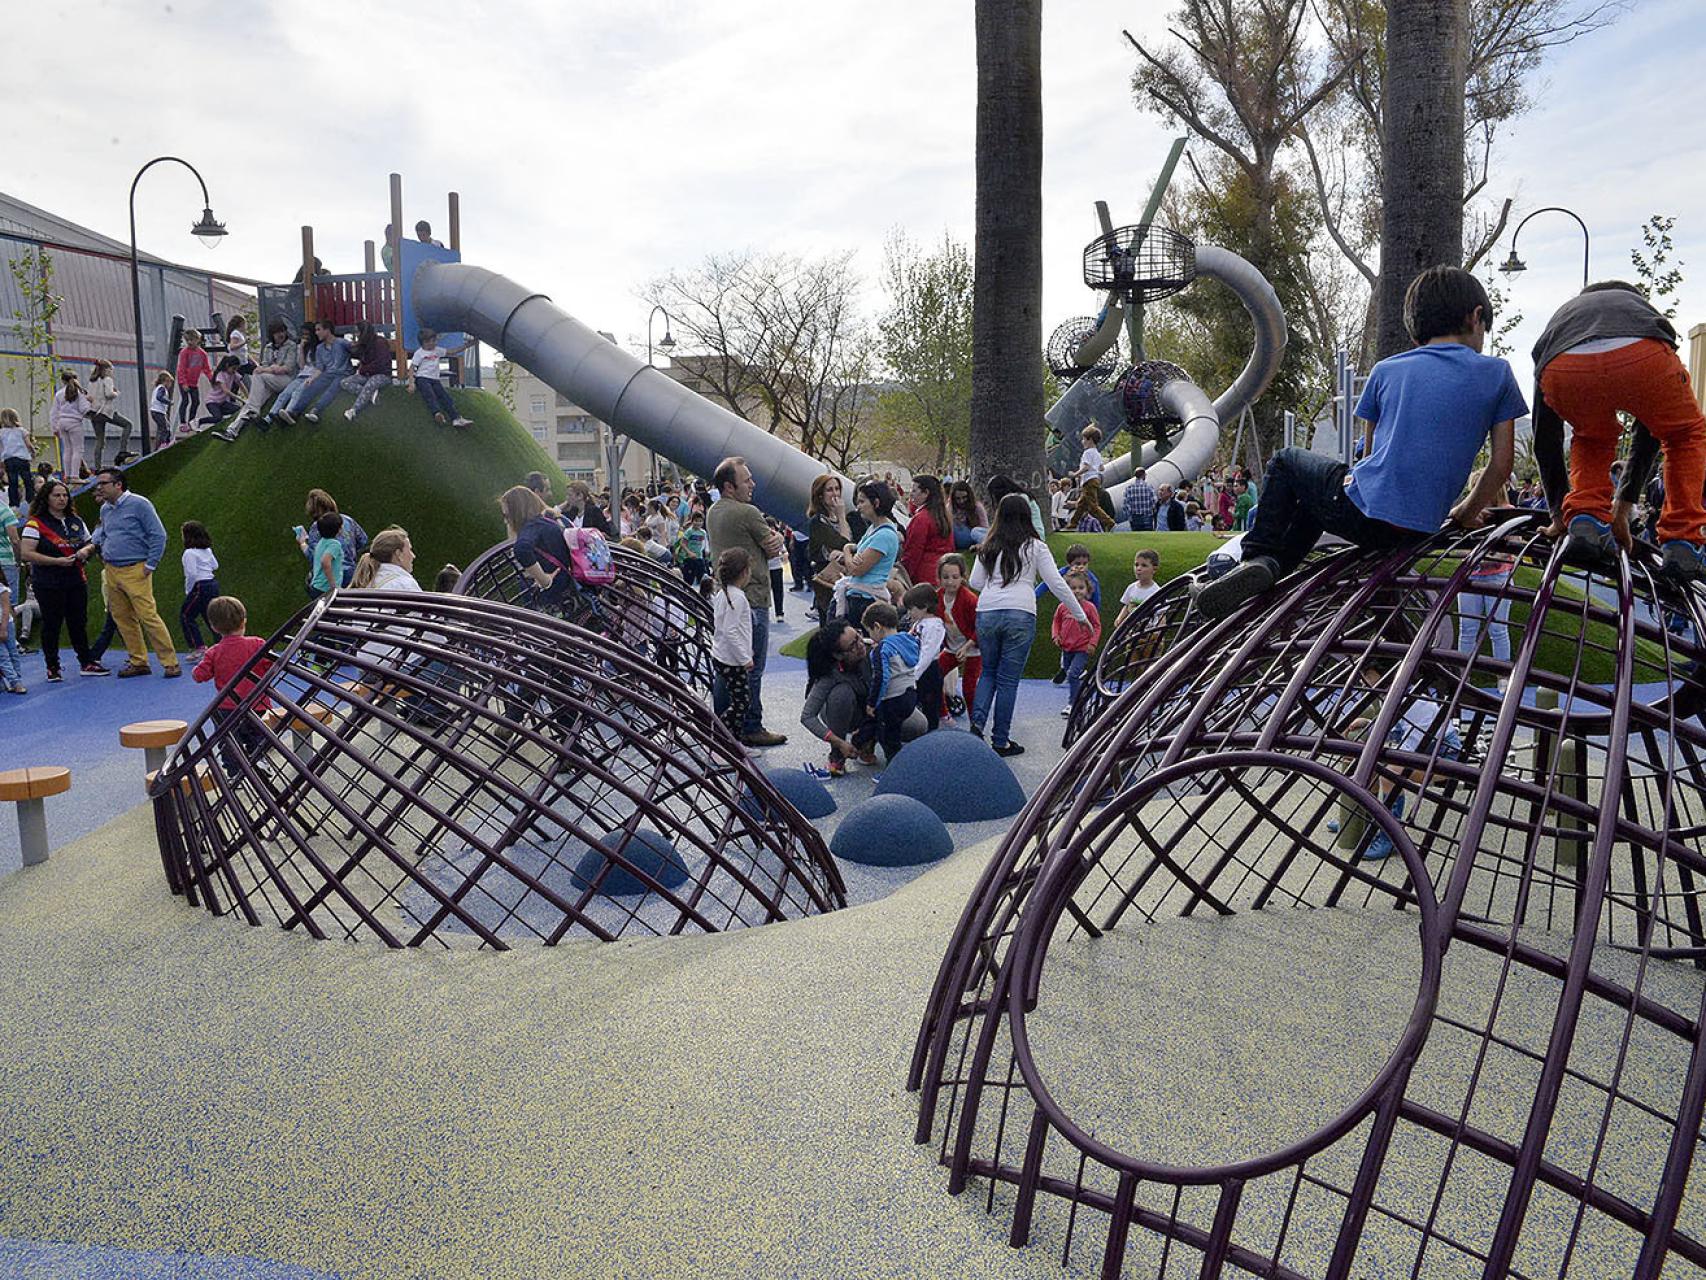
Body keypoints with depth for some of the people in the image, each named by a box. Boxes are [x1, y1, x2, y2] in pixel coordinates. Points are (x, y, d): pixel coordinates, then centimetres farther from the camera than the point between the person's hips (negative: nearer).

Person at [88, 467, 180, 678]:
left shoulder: (139, 504, -8)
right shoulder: (105, 509, 14)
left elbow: (158, 535, -9)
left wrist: (150, 565, -10)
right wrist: (92, 545, 13)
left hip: (135, 571, -8)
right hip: (111, 572, 8)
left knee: (148, 616, -12)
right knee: (123, 619, 9)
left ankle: (170, 663, -7)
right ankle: (139, 662, 18)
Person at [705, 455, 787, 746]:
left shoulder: (713, 512, 12)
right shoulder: (747, 513, -17)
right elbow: (775, 548, -9)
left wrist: (771, 537, -7)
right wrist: (777, 539, 11)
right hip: (751, 599, -9)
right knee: (751, 667, -2)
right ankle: (751, 728, 5)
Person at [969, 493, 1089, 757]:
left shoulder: (989, 547, 10)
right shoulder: (1035, 547, 3)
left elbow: (975, 582, 10)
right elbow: (1057, 584, 3)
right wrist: (1080, 615, 11)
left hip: (986, 613, 3)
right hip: (1020, 615, -3)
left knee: (988, 672, 19)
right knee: (1008, 680, 3)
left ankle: (977, 722, -1)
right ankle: (1000, 740, 7)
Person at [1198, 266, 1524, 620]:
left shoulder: (1386, 370, 9)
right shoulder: (1497, 373, 7)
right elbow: (1502, 464, 7)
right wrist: (1466, 513, 21)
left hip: (1363, 513, -3)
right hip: (1421, 527, 3)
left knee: (1286, 461, 25)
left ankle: (1260, 558, 9)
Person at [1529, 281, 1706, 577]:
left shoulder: (1559, 317, 44)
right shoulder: (1639, 305, 44)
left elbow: (1544, 438, 42)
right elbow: (1652, 427, 45)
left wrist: (1558, 513, 49)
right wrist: (1624, 505, 50)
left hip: (1562, 371, 1)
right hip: (1639, 357, -1)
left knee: (1591, 438, 35)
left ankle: (1587, 519, 16)